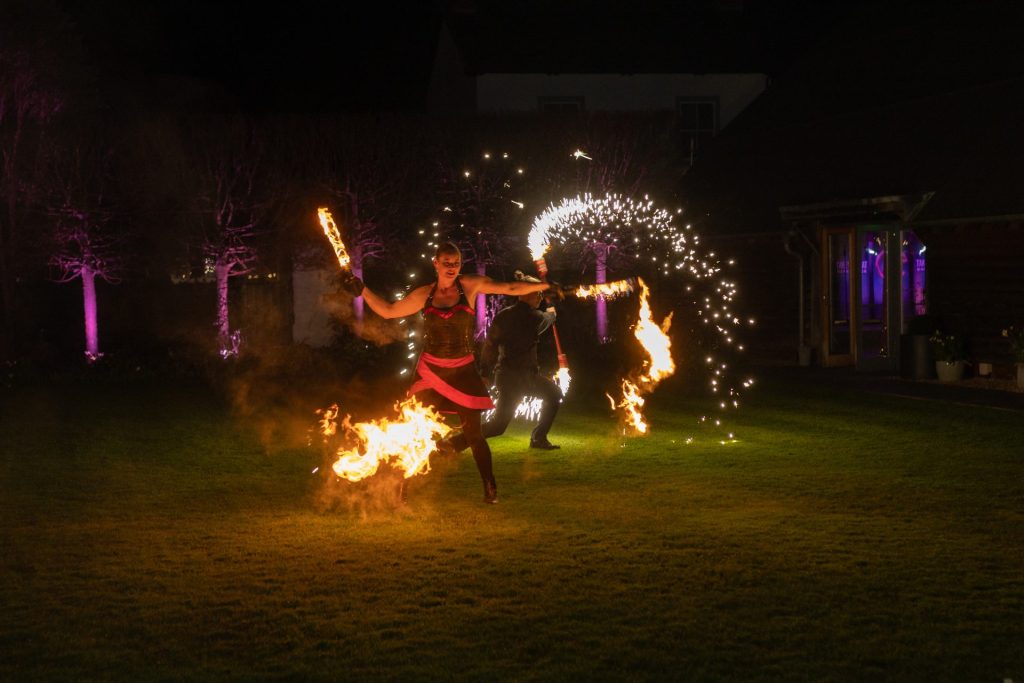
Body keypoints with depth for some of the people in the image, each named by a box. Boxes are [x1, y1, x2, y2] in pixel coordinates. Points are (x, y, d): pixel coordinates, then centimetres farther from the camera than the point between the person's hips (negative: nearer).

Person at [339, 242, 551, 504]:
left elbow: (511, 288, -2)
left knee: (473, 433, 0)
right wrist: (361, 289, 4)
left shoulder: (470, 286, -2)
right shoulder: (424, 294, 3)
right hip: (429, 371, 2)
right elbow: (388, 310, 10)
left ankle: (490, 488, 14)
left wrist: (546, 285, -6)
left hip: (463, 371, -2)